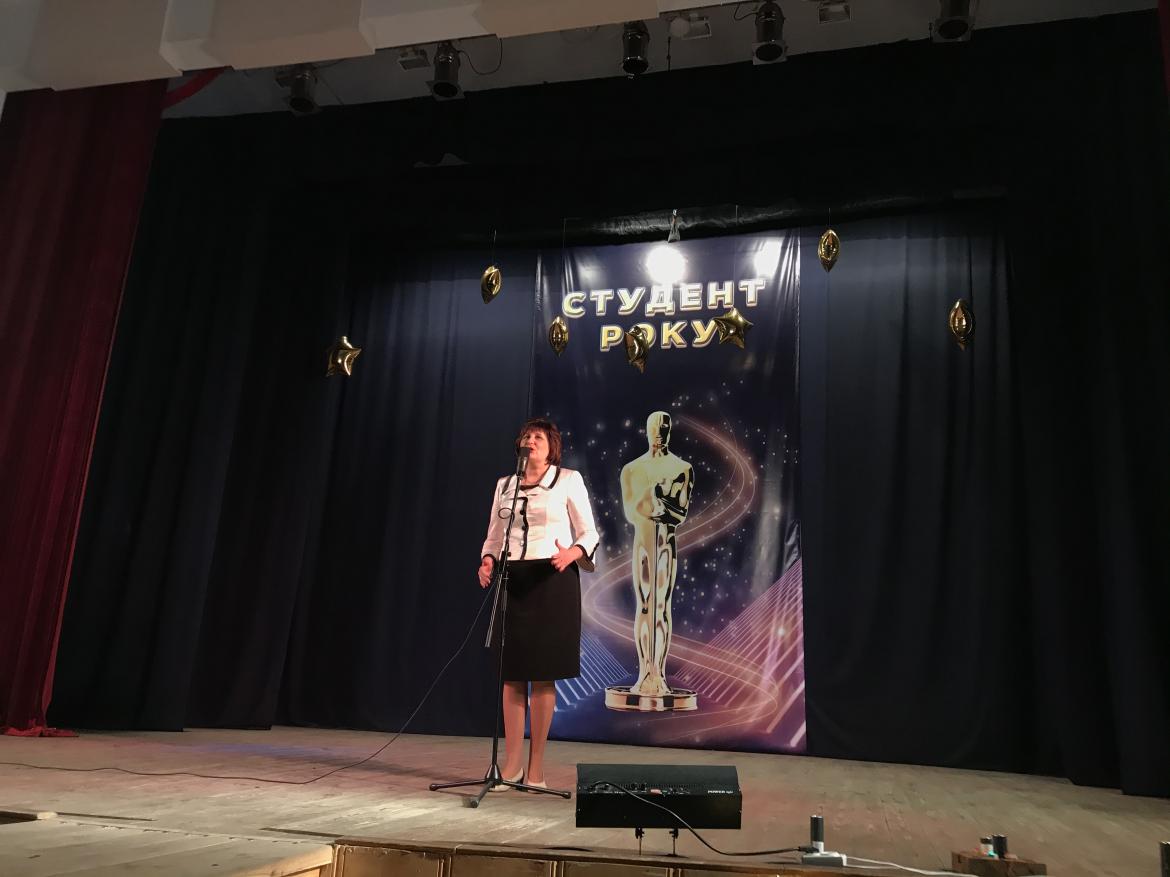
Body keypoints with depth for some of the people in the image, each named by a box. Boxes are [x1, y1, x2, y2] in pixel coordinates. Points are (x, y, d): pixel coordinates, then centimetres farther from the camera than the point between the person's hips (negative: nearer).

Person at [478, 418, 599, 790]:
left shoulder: (569, 480, 1)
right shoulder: (504, 485, 13)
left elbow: (589, 532, 0)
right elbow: (494, 536, 14)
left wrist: (573, 553, -21)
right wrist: (488, 561, -6)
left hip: (553, 581, -4)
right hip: (513, 581, 4)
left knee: (543, 674, 0)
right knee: (512, 673, 4)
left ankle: (536, 766, 10)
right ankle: (511, 764, 11)